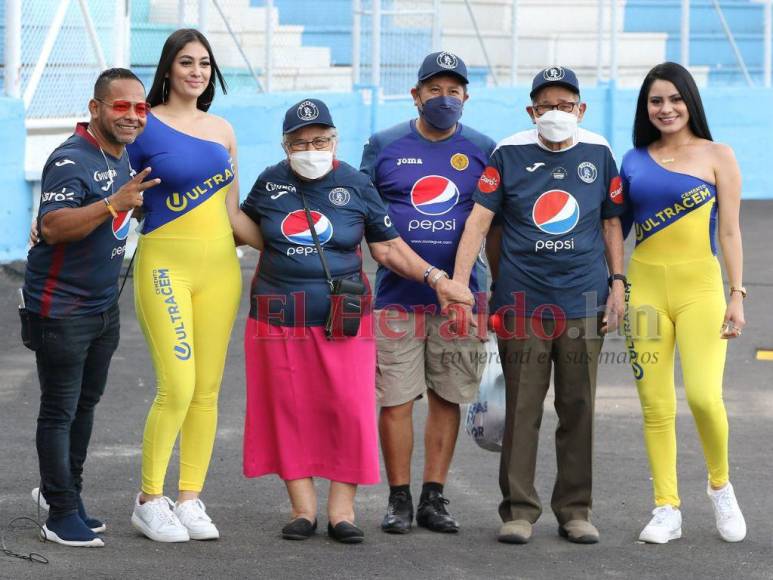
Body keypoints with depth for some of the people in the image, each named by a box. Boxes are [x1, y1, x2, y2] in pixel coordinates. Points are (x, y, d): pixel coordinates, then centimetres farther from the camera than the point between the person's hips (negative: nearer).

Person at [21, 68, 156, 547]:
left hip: (104, 305, 9)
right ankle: (61, 515, 4)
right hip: (60, 308, -9)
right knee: (60, 410, -1)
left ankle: (61, 490, 34)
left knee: (87, 402, 18)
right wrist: (114, 203, -40)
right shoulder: (72, 160, -21)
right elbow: (52, 226, -33)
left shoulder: (124, 157, 8)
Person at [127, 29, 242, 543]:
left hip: (219, 266, 5)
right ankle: (149, 500, 1)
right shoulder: (145, 126, -2)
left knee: (208, 390, 3)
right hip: (165, 263, -5)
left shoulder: (222, 131, 12)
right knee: (177, 388, -12)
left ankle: (190, 499, 11)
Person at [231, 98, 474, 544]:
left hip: (342, 320, -1)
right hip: (279, 318, 1)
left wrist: (435, 277, -3)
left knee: (349, 411, -7)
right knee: (288, 412, 1)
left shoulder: (356, 186, 2)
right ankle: (303, 508, 9)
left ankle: (342, 510, 1)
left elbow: (388, 247, 6)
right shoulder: (271, 183, 6)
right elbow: (256, 233, 19)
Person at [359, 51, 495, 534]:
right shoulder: (384, 146, 4)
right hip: (398, 294, -1)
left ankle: (434, 498, 13)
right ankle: (399, 499, 7)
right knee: (397, 399, -2)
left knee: (447, 397, 6)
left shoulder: (482, 150, 6)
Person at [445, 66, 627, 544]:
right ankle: (519, 510, 7)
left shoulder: (598, 153, 6)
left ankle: (575, 510, 15)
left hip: (583, 302, 2)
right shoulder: (510, 154, 0)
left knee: (579, 410, 6)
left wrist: (617, 283, 8)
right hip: (522, 303, -2)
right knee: (522, 410, -1)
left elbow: (611, 222, 14)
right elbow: (479, 219, -3)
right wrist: (459, 284, -10)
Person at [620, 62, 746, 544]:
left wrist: (737, 295, -5)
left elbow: (729, 231, 1)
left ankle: (721, 484, 9)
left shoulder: (717, 156, 3)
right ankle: (667, 509, 9)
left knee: (703, 395, -16)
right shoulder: (635, 160, 10)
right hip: (645, 285, 3)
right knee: (656, 405, 1)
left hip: (699, 286, -3)